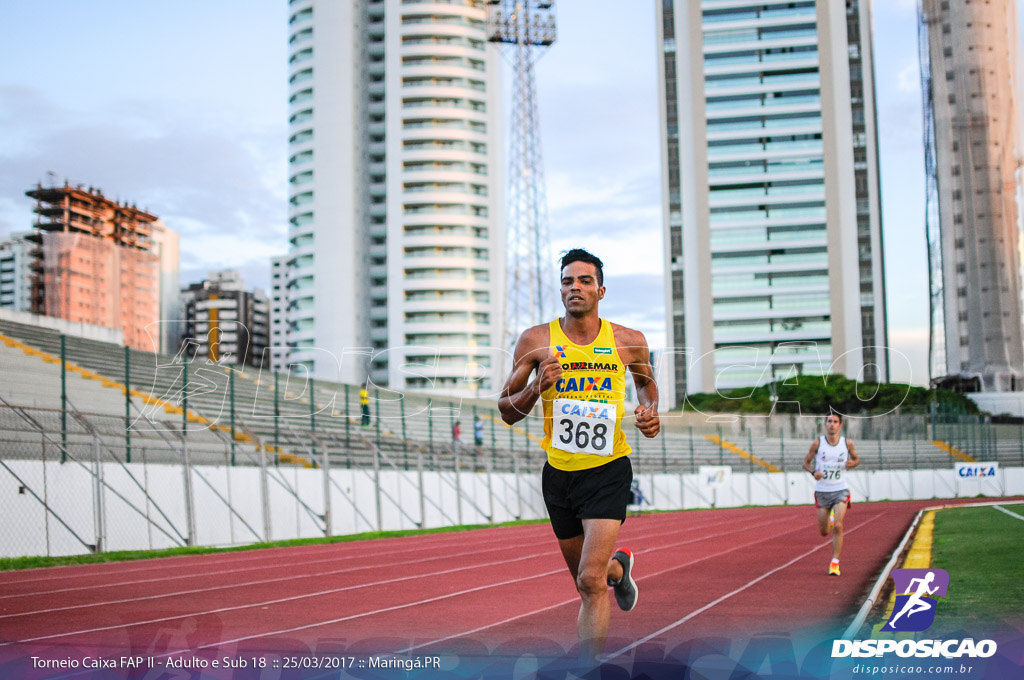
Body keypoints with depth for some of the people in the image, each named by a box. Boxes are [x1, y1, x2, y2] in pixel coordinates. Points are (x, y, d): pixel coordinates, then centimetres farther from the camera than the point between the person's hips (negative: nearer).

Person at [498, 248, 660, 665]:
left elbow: (647, 383, 20)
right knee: (585, 579, 19)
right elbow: (507, 412, 1)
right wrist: (536, 387, -18)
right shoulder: (536, 341, -3)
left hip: (608, 470, -2)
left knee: (591, 581, -16)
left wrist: (650, 414, -1)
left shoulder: (628, 342, -2)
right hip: (559, 472, 3)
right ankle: (618, 568, 55)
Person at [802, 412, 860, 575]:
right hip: (822, 492, 1)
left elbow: (856, 459, 15)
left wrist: (852, 463, -9)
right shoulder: (817, 443, -5)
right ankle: (830, 520, 46)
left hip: (840, 490, -1)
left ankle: (835, 563, -8)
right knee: (824, 532, 8)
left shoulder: (847, 443, -2)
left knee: (838, 526, -18)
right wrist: (813, 472, -17)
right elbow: (806, 462, 4)